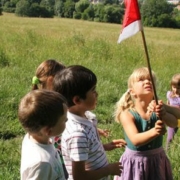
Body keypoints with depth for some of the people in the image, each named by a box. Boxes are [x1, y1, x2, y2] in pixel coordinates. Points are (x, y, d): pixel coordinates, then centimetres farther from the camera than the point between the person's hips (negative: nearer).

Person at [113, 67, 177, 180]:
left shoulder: (158, 107, -9)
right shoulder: (127, 114, -17)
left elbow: (174, 123, -27)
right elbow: (135, 140, -31)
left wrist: (164, 114, -48)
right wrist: (154, 132, -49)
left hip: (157, 160, 3)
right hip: (135, 162, -3)